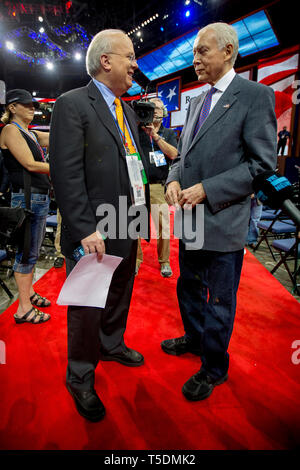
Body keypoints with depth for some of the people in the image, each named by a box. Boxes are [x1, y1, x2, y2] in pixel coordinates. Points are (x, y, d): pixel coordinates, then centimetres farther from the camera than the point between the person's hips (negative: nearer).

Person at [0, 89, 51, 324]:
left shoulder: (31, 134, 18)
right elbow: (30, 165, -15)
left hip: (41, 196, 9)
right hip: (26, 197, -9)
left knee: (33, 250, 16)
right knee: (27, 251, -5)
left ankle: (29, 292, 31)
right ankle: (24, 309, 4)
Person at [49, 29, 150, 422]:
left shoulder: (127, 110, 16)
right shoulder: (72, 104, -10)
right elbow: (66, 174, -18)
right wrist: (85, 230, -23)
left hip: (128, 229, 8)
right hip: (94, 235, -8)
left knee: (120, 296, 22)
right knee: (87, 308, 6)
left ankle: (112, 345, 47)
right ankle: (80, 378, 29)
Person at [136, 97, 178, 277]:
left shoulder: (169, 133, 13)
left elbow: (173, 154, -2)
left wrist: (156, 136, -9)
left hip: (159, 186, 0)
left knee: (163, 225, 0)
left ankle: (164, 261, 13)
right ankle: (137, 259, 17)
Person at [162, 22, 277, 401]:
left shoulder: (255, 96, -8)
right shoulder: (197, 101, 15)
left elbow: (263, 164, -14)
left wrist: (206, 190, -19)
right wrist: (174, 179, -2)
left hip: (223, 221, -7)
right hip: (190, 217, 8)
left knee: (220, 302, 9)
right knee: (188, 288, 22)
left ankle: (214, 369, 31)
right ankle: (195, 339, 48)